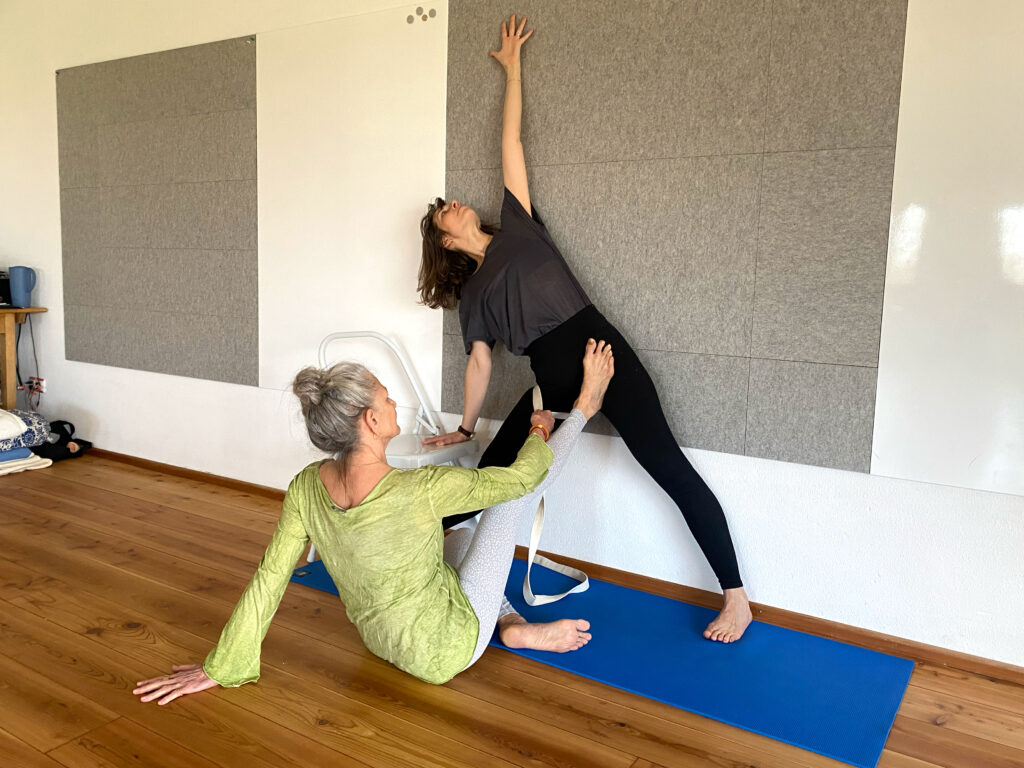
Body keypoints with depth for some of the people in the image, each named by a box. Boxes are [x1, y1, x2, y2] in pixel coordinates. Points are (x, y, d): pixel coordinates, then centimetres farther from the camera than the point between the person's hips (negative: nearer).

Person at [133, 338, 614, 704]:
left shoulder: (307, 487, -17)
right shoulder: (419, 490, -35)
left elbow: (268, 580, -11)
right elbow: (521, 475, -21)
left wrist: (219, 668, 0)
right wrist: (538, 432, 1)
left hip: (385, 640, 6)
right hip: (447, 651, -6)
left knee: (462, 537, 32)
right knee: (513, 494, -1)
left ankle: (514, 626, 22)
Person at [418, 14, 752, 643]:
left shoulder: (517, 226, 15)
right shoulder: (472, 294, 18)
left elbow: (511, 146, 16)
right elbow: (481, 363, 20)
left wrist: (512, 67, 21)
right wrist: (465, 427, 22)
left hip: (599, 349, -2)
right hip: (551, 383, 3)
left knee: (670, 469, -8)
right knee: (490, 474, 7)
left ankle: (736, 598, -1)